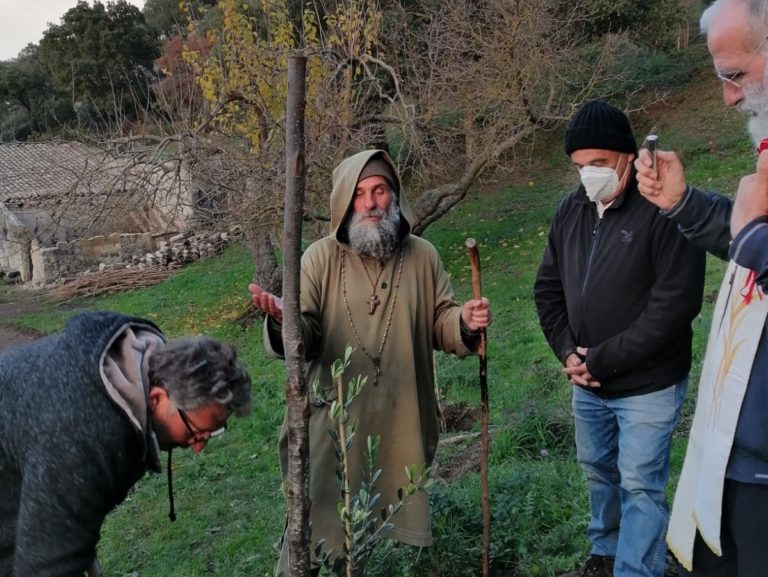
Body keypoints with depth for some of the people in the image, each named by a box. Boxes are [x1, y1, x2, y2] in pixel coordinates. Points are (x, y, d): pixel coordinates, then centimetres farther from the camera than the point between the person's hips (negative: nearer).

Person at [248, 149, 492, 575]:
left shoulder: (421, 256, 2)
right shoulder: (321, 258, -4)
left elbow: (440, 323, 5)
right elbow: (305, 338, -9)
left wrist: (466, 321, -17)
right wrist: (284, 321, -31)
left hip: (401, 421, 2)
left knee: (399, 517, 17)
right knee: (316, 520, 10)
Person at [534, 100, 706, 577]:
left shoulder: (665, 211, -19)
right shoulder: (572, 210, 3)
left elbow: (675, 304, -23)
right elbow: (548, 287, 9)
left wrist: (603, 360, -20)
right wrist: (567, 351, -6)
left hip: (647, 385, -7)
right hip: (587, 382, 7)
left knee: (641, 487, 2)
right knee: (598, 470, 22)